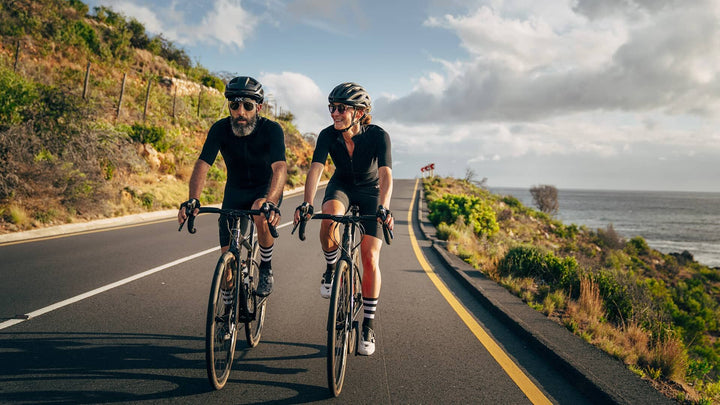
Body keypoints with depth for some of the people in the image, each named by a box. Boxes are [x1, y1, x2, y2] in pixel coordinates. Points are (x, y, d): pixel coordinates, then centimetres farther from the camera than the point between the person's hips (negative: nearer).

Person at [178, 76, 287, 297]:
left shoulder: (271, 129, -24)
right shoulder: (220, 129, -17)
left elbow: (280, 167, -38)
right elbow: (202, 165, -27)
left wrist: (270, 201, -57)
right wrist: (193, 199, -46)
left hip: (265, 189, -2)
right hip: (235, 190, 2)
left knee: (264, 220, -35)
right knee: (228, 254, -4)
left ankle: (266, 269, -7)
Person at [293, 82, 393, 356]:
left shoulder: (378, 136, -27)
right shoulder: (328, 135, -21)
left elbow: (386, 175, -38)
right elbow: (315, 169, -30)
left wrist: (384, 207, -55)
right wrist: (307, 203, -47)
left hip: (371, 192, -1)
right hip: (341, 186, 2)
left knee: (370, 259, -12)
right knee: (329, 218, -36)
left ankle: (368, 326, 3)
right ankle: (331, 267, -5)